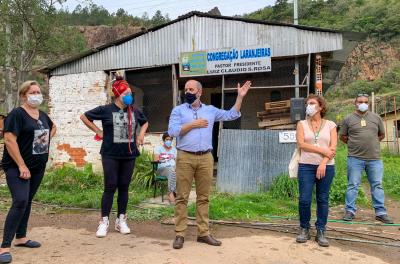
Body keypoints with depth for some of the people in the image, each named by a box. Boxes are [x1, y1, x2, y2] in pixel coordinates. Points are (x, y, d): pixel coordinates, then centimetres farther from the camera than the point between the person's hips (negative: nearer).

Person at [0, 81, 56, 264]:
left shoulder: (43, 115, 10)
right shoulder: (17, 114, -13)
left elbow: (53, 128, 31)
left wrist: (47, 138, 11)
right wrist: (22, 165, -23)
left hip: (38, 167, 7)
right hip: (17, 167, -7)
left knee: (27, 201, 15)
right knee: (20, 202, -17)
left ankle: (21, 237, 28)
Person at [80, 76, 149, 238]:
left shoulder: (134, 111, 6)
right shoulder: (106, 110, -5)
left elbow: (145, 122, 26)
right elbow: (84, 117, 4)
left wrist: (141, 134, 9)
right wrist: (98, 132, 0)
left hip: (129, 155, 4)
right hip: (111, 155, -3)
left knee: (124, 187, 8)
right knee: (110, 187, -2)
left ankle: (121, 220, 18)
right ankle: (104, 221, 8)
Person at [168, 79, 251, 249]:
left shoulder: (210, 110, 14)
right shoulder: (178, 110, 6)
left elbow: (232, 115, 14)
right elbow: (172, 131, -7)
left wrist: (240, 96, 9)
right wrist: (193, 124, -9)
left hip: (206, 158, 3)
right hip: (185, 158, -2)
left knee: (203, 197, 8)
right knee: (182, 197, -1)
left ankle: (203, 233, 15)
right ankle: (179, 234, 6)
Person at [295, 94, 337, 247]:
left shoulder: (330, 125, 7)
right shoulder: (302, 124, 8)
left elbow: (333, 148, -1)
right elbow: (301, 144, -5)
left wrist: (323, 164, -13)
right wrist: (322, 150, -11)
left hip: (326, 167, 0)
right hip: (306, 166, 0)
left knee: (323, 200, 4)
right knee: (304, 199, -3)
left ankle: (321, 232, 14)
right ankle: (304, 229, 13)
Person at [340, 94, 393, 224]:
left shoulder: (376, 117, 10)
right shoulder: (348, 119, 4)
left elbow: (382, 135, 19)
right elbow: (342, 136, 10)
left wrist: (371, 143, 13)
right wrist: (354, 144, 7)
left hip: (375, 158, 2)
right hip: (355, 158, -2)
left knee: (377, 186, 6)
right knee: (353, 185, 3)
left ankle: (380, 212, 13)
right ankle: (350, 211, 11)